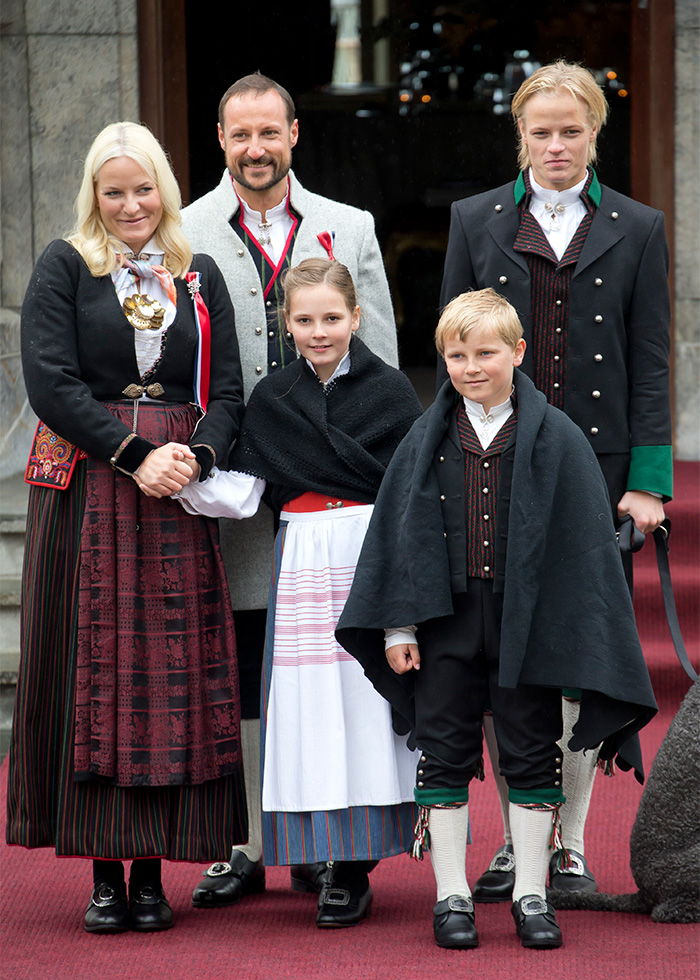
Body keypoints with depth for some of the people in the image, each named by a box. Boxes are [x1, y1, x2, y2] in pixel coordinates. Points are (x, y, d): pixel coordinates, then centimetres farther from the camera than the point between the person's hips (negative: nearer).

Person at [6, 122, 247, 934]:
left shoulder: (200, 279, 12)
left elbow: (228, 393, 7)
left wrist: (194, 455, -13)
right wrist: (134, 455, -15)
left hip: (179, 498, 2)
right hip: (84, 493, -2)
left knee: (172, 671, -1)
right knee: (93, 667, -2)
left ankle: (152, 869, 4)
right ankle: (105, 871, 2)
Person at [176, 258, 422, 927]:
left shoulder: (389, 389, 3)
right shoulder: (271, 399, 9)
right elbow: (240, 496, 4)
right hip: (303, 563, 2)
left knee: (365, 698, -4)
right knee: (311, 700, -2)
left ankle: (352, 873, 1)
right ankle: (341, 864, 4)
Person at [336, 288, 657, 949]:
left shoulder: (555, 437, -2)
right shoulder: (428, 439, 4)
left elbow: (584, 540, -1)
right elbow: (397, 532, 6)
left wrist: (576, 636, -7)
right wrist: (397, 627, 1)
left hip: (527, 621, -1)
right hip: (447, 619, 2)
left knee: (531, 757, 5)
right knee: (444, 755, 5)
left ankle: (530, 894, 15)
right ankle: (451, 895, 13)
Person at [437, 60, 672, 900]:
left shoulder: (637, 230, 6)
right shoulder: (476, 222, 8)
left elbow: (651, 364, 4)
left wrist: (647, 481, -3)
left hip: (595, 467, -1)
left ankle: (569, 844, 11)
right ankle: (515, 841, 11)